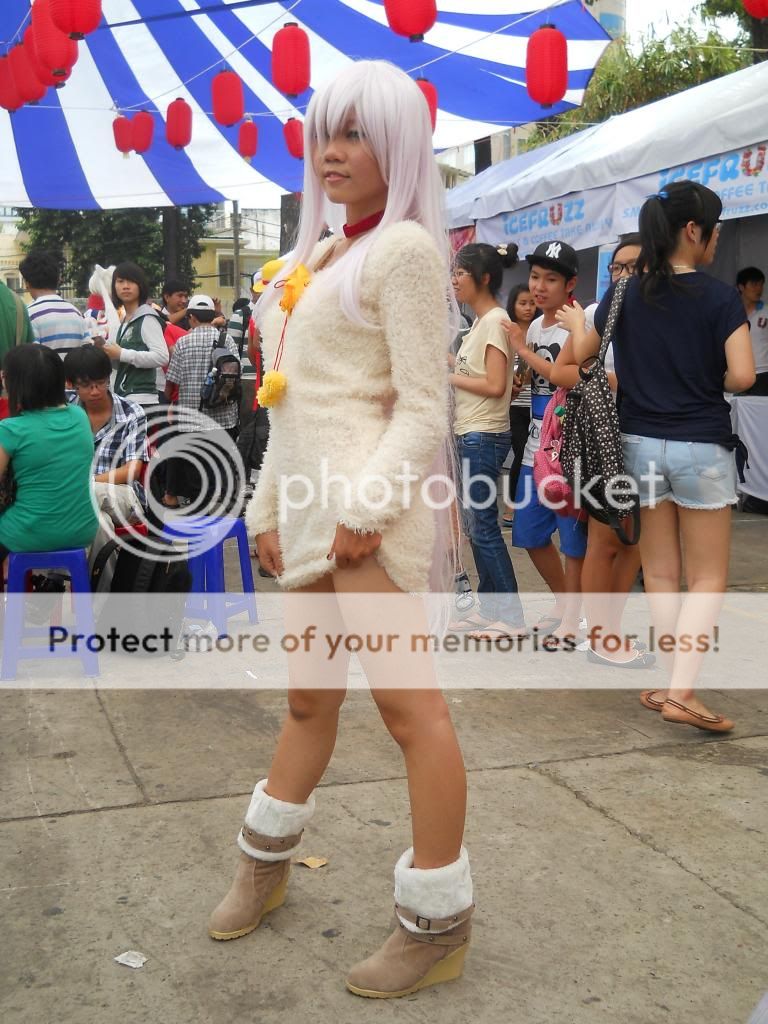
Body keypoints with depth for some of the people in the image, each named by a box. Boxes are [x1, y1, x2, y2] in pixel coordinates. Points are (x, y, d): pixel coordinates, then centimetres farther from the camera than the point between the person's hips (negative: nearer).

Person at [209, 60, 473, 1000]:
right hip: (309, 500, 9)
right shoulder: (318, 259, 20)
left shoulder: (403, 248, -4)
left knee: (409, 705, -6)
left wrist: (367, 506, -20)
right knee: (308, 695, 19)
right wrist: (269, 507, 19)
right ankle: (266, 864, 37)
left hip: (366, 506, -8)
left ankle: (438, 927, 7)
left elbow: (423, 409, -12)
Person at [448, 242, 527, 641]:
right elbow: (471, 372, 13)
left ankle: (511, 616, 0)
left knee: (484, 526, -6)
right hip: (471, 435, 10)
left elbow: (495, 385, -20)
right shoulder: (480, 322, 16)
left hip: (484, 437, -10)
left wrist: (448, 376, -12)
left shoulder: (495, 321, -12)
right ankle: (490, 607, 20)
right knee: (475, 525, 12)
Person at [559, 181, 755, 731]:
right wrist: (707, 382, 5)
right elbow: (742, 375, -17)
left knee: (661, 573, 12)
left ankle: (675, 684, 16)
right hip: (702, 446, -4)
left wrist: (576, 321, 31)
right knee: (708, 578, 4)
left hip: (642, 444, 4)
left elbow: (581, 355, 11)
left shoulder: (624, 295, 2)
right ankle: (682, 691, -6)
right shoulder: (721, 297, -9)